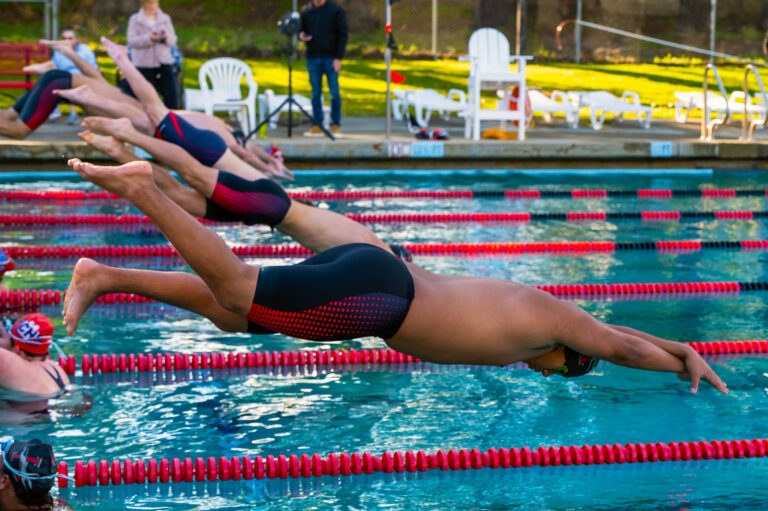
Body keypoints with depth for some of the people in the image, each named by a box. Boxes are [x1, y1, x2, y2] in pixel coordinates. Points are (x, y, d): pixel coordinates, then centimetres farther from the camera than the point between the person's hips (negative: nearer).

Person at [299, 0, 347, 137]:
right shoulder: (307, 12, 10)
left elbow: (342, 35, -3)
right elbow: (302, 30, 20)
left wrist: (338, 58, -10)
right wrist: (301, 36, -6)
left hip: (331, 58, -3)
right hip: (313, 58, 3)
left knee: (334, 93, -1)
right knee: (315, 93, 3)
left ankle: (336, 125, 8)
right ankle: (318, 125, 8)